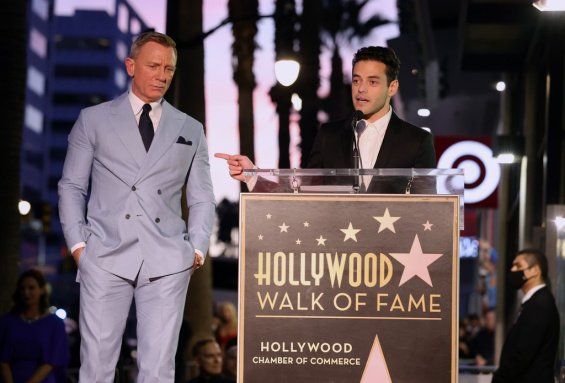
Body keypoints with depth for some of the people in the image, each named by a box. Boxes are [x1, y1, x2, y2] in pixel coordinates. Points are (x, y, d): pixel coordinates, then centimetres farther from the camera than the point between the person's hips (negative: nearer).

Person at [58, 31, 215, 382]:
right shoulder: (94, 120, 12)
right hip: (106, 257, -1)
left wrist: (197, 249, 2)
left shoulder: (191, 130, 17)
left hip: (167, 261, 1)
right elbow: (72, 186, 12)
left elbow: (202, 198, 16)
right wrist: (77, 243, 0)